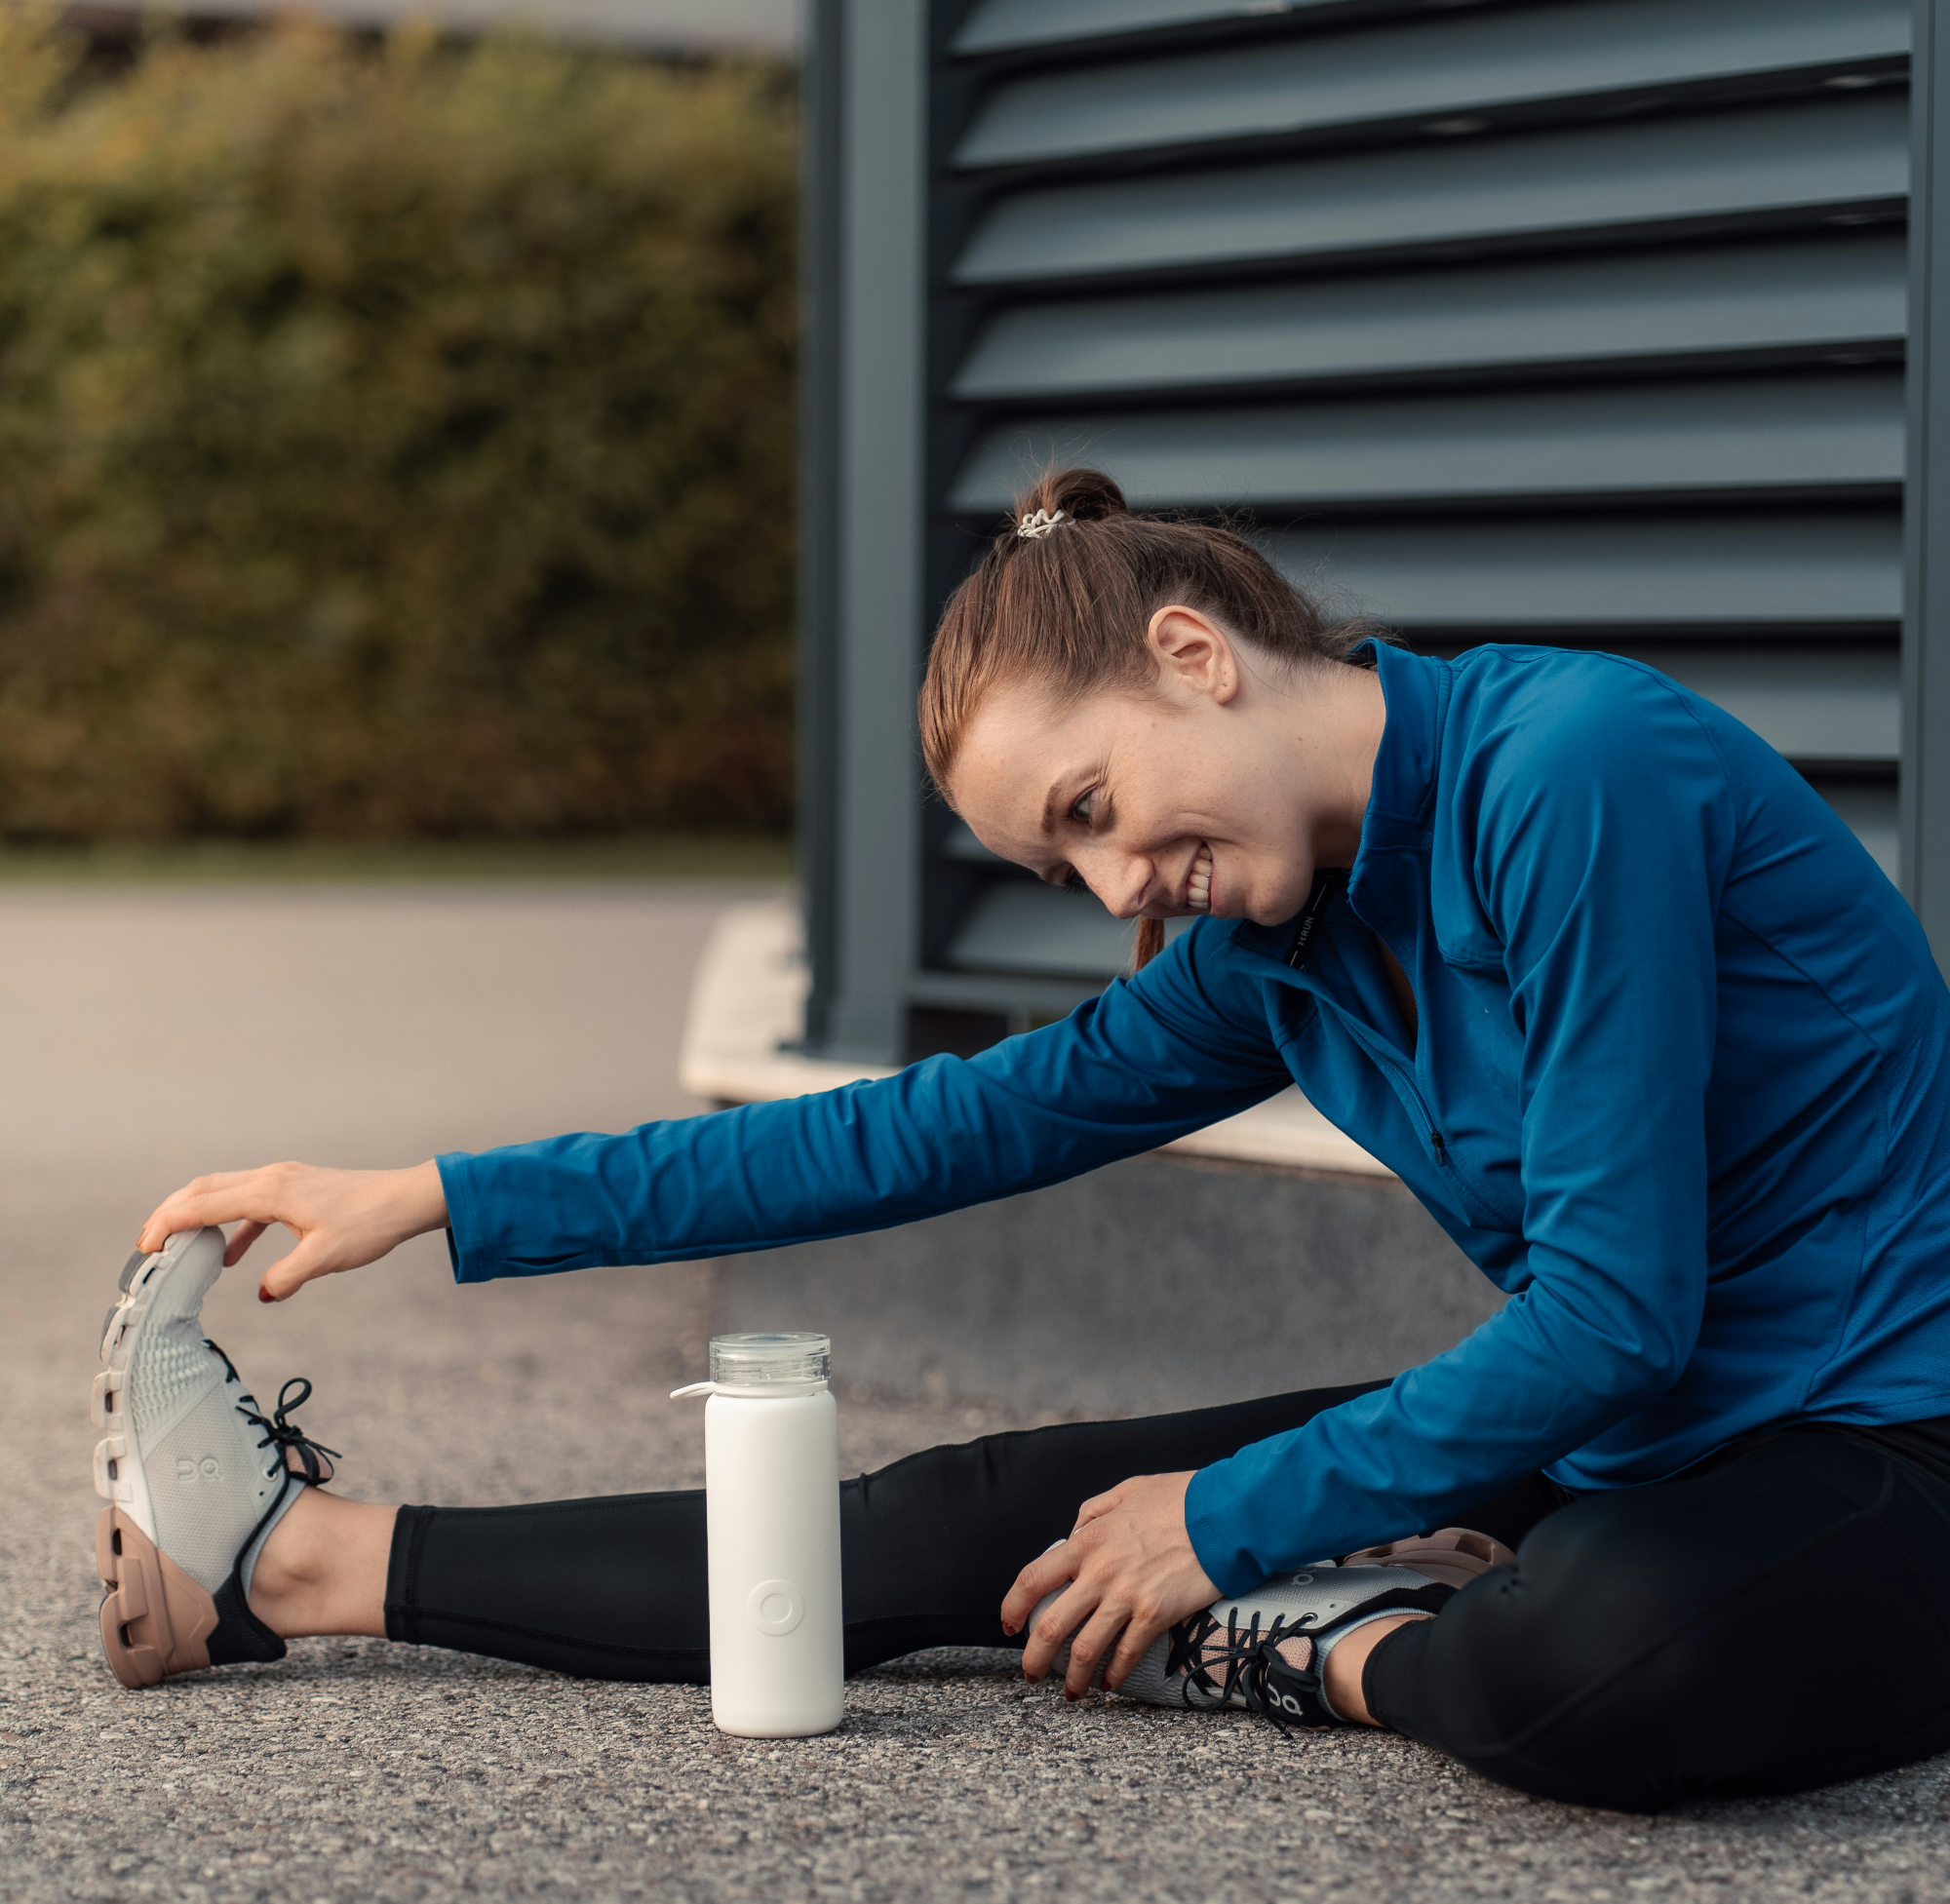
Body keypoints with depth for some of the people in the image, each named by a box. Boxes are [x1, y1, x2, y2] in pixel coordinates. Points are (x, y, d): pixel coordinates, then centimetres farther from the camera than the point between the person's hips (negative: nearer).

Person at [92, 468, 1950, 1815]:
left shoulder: (1570, 769, -21)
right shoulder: (1281, 942, 4)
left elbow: (1613, 1309, -22)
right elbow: (949, 1130, 10)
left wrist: (1230, 1523, -13)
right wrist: (440, 1203, 10)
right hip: (1605, 1436, 7)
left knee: (1593, 1666, -41)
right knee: (979, 1517, 2)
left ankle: (1331, 1648, -9)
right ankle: (303, 1560, 9)